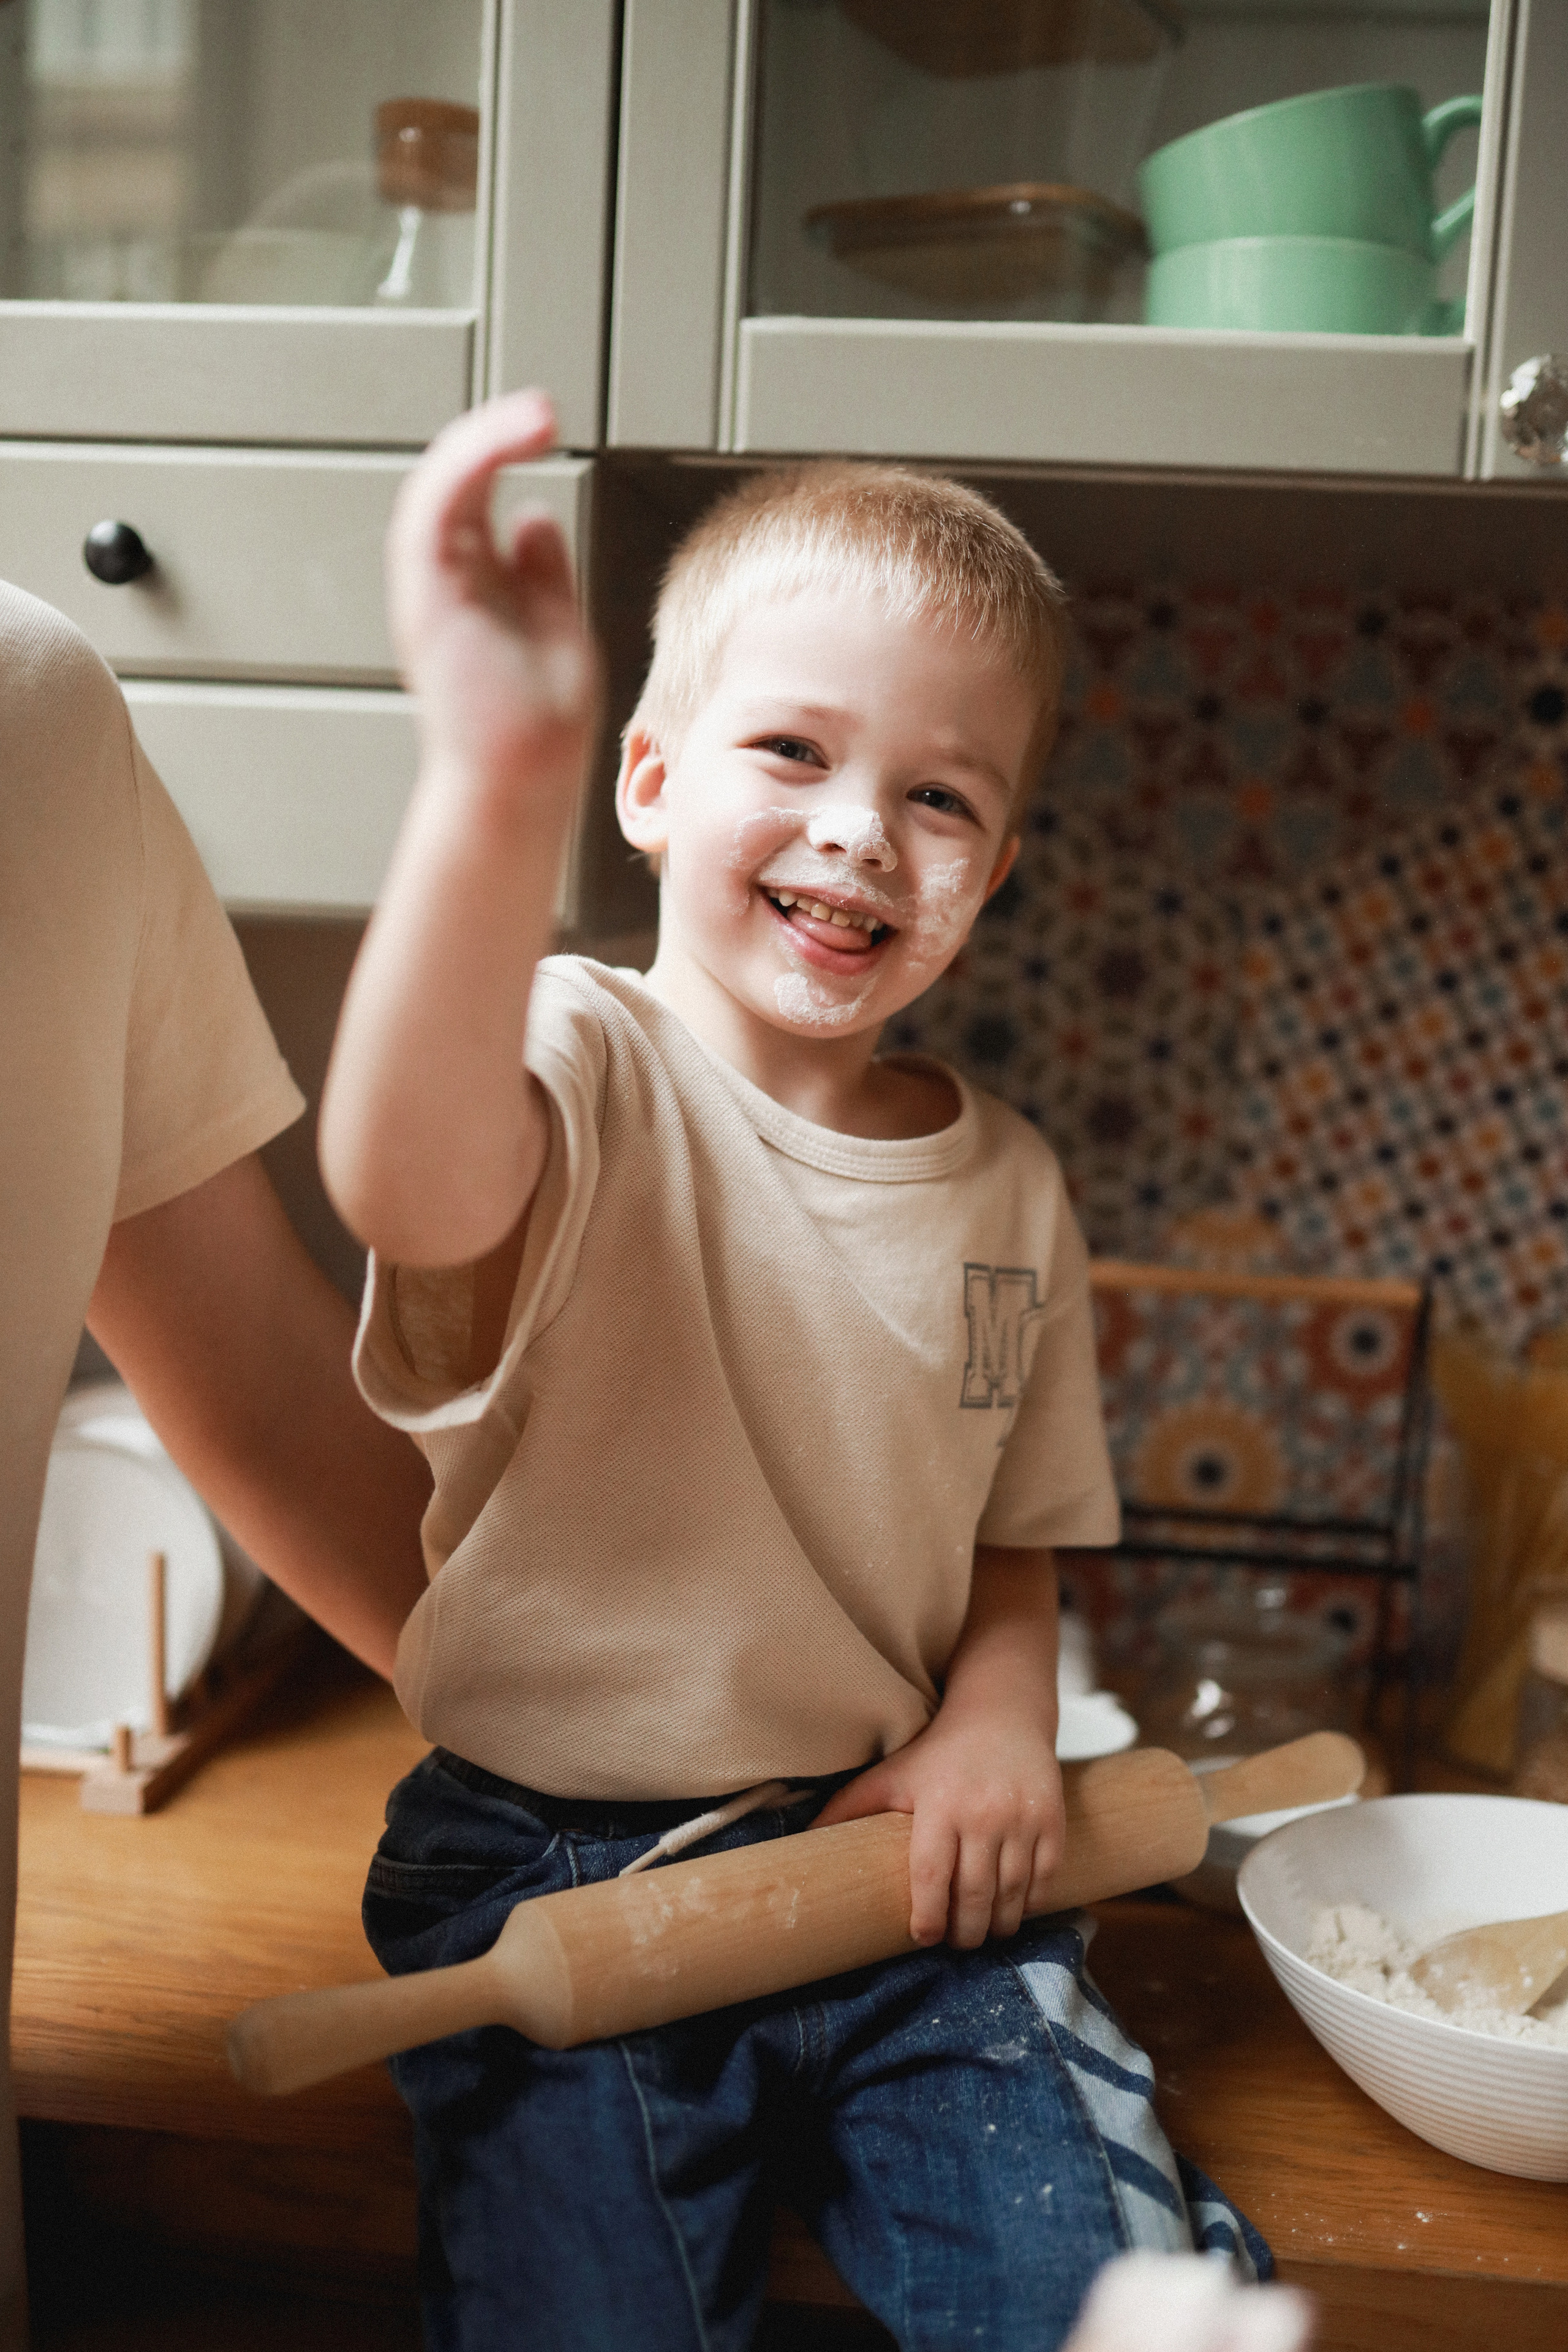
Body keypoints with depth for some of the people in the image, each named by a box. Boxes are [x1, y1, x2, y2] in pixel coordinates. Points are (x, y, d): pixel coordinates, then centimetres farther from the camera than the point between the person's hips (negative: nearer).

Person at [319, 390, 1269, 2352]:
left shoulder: (1011, 1187, 3)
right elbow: (409, 1185, -40)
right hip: (548, 1875, -3)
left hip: (892, 1861, 4)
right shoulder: (581, 1063, -14)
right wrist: (494, 783, -55)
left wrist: (996, 1715, -5)